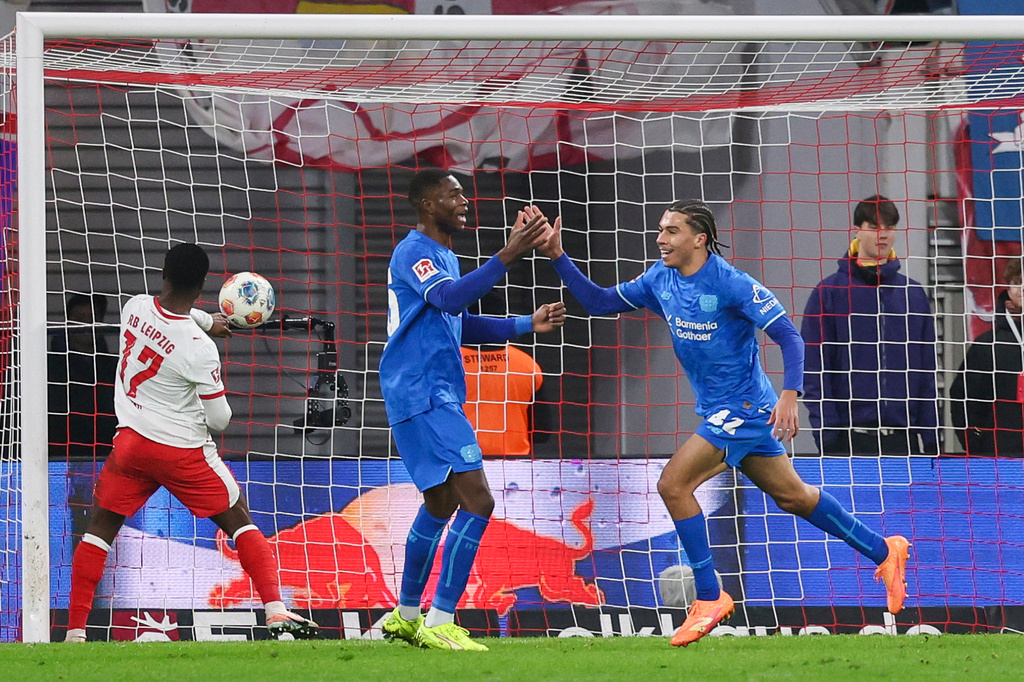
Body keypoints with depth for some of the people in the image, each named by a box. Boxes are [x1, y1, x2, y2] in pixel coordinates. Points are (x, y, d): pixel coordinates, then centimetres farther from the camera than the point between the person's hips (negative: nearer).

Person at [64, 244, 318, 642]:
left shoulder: (135, 308, -7)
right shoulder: (199, 348, -21)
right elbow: (219, 419, -11)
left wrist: (207, 322, 32)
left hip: (131, 441, 4)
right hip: (183, 451, -4)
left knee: (100, 529, 16)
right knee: (239, 522, 7)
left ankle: (75, 631, 8)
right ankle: (276, 612, -7)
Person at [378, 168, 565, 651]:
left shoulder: (444, 257, 20)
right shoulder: (413, 253, -12)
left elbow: (462, 325, 30)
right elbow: (450, 299, -30)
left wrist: (526, 325, 21)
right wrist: (507, 257, -37)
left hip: (437, 399, 11)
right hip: (421, 398, -11)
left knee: (440, 505, 20)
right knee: (477, 501, -17)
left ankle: (406, 616, 31)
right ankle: (439, 624, -17)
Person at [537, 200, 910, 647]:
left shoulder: (732, 285, -20)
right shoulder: (660, 281, 2)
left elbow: (789, 337, -21)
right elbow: (600, 303, 8)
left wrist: (789, 395, -34)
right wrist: (557, 258, -4)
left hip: (744, 407, -8)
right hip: (717, 410, 8)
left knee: (673, 484, -17)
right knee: (792, 496, 17)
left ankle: (709, 597, -8)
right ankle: (884, 552, 31)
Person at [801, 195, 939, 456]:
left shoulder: (914, 294, 12)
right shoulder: (828, 292, 1)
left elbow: (927, 373, 14)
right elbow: (813, 371, -3)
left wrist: (930, 437, 6)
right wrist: (827, 434, -11)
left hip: (905, 438, 3)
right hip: (851, 441, -3)